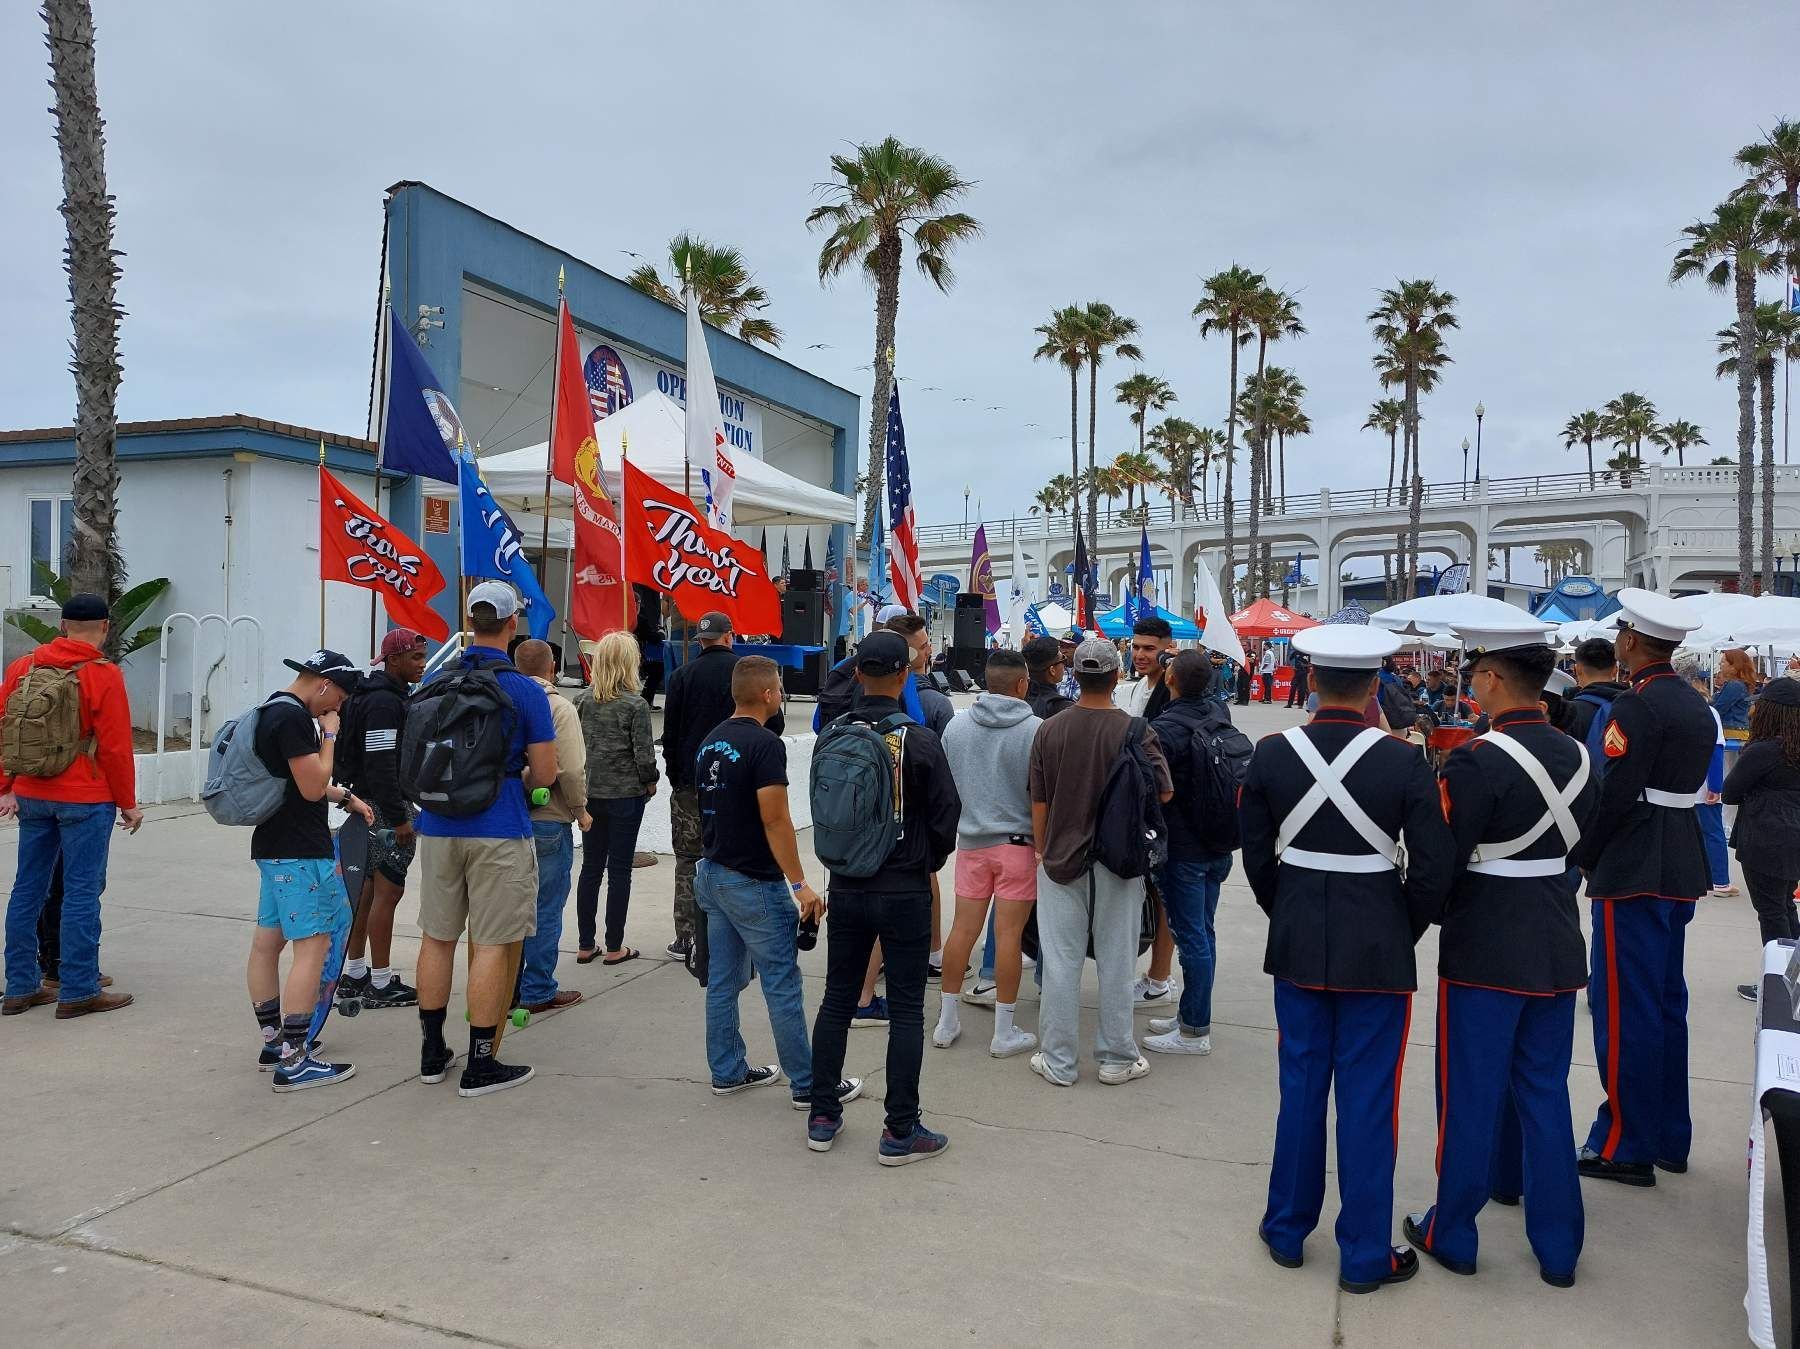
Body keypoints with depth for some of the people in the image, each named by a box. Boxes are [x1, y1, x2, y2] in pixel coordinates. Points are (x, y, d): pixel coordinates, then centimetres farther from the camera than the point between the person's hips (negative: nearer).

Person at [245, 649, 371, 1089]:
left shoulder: (275, 711, 15)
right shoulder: (293, 718, -18)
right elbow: (313, 787, -18)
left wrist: (347, 797, 24)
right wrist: (329, 736, -9)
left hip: (274, 847, 11)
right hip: (299, 853, -11)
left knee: (267, 941, 15)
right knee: (313, 945, -9)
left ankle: (274, 1042, 26)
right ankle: (294, 1061, -8)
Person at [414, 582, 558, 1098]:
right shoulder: (525, 690, -9)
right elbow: (544, 774, -7)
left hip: (438, 827, 5)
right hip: (499, 831, -5)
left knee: (437, 937, 15)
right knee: (490, 945, 1)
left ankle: (432, 1052, 25)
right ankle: (479, 1065, 7)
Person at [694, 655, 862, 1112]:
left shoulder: (711, 742, 8)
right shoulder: (764, 744, -18)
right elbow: (775, 820, -22)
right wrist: (800, 884, -18)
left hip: (713, 874, 9)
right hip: (755, 884, -9)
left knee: (722, 980, 14)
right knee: (783, 987, -1)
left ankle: (728, 1072, 24)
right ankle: (808, 1085, 7)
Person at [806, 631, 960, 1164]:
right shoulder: (919, 740, -14)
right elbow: (947, 814, -9)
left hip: (846, 888, 4)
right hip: (904, 890, -4)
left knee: (836, 1000, 15)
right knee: (906, 1011, 5)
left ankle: (823, 1118, 25)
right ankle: (900, 1132, 11)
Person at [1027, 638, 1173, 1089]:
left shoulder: (1049, 730, -5)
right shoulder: (1135, 730, -11)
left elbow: (1039, 803, 1)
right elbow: (1164, 792, -6)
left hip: (1061, 859, 1)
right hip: (1118, 863, -1)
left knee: (1060, 964, 8)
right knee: (1116, 963, 10)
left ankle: (1057, 1062, 16)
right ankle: (1116, 1058, 21)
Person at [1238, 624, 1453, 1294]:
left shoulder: (1271, 755, -6)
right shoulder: (1403, 761, -12)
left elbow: (1257, 859, 1)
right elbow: (1432, 870, -10)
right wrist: (1403, 934, 6)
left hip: (1297, 945, 3)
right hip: (1377, 951, -2)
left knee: (1300, 1087, 16)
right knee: (1367, 1099, 8)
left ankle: (1287, 1230, 29)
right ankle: (1365, 1255, 20)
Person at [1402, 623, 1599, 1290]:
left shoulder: (1478, 762, -20)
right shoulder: (1578, 756, 3)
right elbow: (1578, 845, 12)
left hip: (1484, 952, -6)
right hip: (1557, 949, 7)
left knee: (1471, 1091, 6)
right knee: (1543, 1090, 16)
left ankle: (1452, 1232, 20)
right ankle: (1557, 1246, 26)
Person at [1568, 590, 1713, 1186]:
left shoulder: (1637, 705, -16)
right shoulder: (1696, 706, 12)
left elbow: (1615, 796, -20)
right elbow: (1681, 788, 15)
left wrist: (1579, 858, -8)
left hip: (1632, 873, -9)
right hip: (1681, 871, 9)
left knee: (1625, 1010, -1)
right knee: (1666, 1003, 16)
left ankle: (1626, 1146, 7)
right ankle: (1669, 1137, 26)